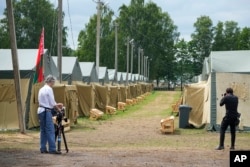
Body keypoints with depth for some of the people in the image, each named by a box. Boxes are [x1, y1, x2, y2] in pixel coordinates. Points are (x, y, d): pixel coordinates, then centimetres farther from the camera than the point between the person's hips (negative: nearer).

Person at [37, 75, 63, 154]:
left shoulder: (41, 89, 16)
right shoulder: (49, 89, -11)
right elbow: (52, 103, -10)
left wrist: (56, 105, 22)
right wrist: (58, 108, 5)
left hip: (40, 111, 9)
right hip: (46, 111, -9)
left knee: (43, 130, 12)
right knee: (50, 130, -8)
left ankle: (43, 148, 13)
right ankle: (52, 149, -9)